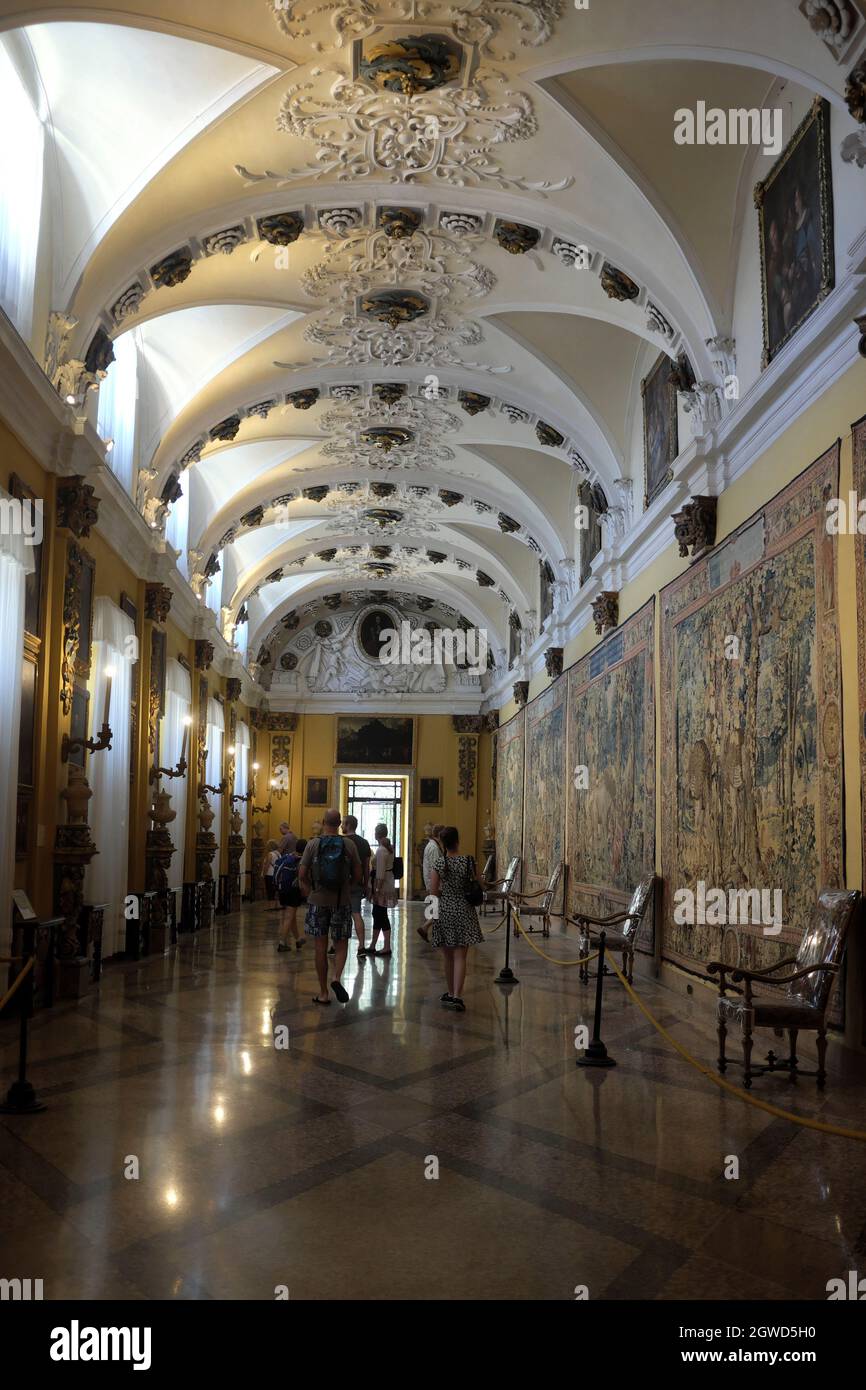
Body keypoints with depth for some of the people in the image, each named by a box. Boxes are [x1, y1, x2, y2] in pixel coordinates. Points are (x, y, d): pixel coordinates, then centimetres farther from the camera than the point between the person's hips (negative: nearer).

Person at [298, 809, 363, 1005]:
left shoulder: (313, 844, -5)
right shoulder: (348, 845, -3)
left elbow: (302, 874, -5)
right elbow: (357, 875, 0)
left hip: (318, 901, 0)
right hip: (342, 901, 0)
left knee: (321, 947, 7)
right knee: (341, 944, 12)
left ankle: (323, 993, 12)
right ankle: (336, 977, -13)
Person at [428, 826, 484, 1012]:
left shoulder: (438, 863, -6)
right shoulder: (468, 861, -8)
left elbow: (433, 891, -8)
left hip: (444, 911, 1)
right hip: (464, 911, -1)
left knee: (448, 956, 15)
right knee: (460, 956, -2)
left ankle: (451, 993, 26)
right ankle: (457, 996, -12)